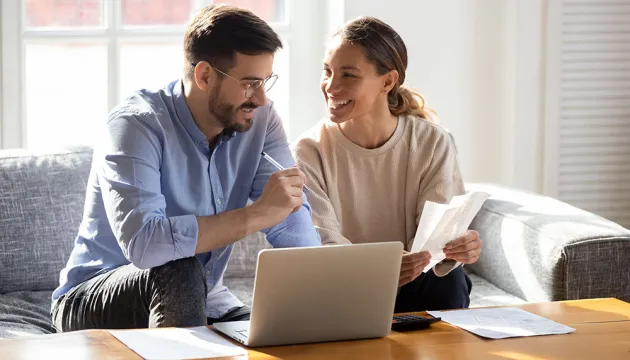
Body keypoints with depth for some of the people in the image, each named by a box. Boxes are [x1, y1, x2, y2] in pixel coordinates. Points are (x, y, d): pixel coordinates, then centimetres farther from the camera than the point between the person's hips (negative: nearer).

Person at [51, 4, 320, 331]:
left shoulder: (259, 119, -5)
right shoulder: (136, 124, -22)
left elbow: (293, 224, -12)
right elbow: (142, 243, -38)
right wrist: (257, 215, -37)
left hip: (199, 300, 4)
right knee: (179, 273, -34)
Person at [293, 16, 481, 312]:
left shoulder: (433, 144, -4)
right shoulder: (310, 152, -8)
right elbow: (323, 243, -19)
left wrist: (456, 249, -40)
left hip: (414, 291, 0)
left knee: (449, 281, -30)